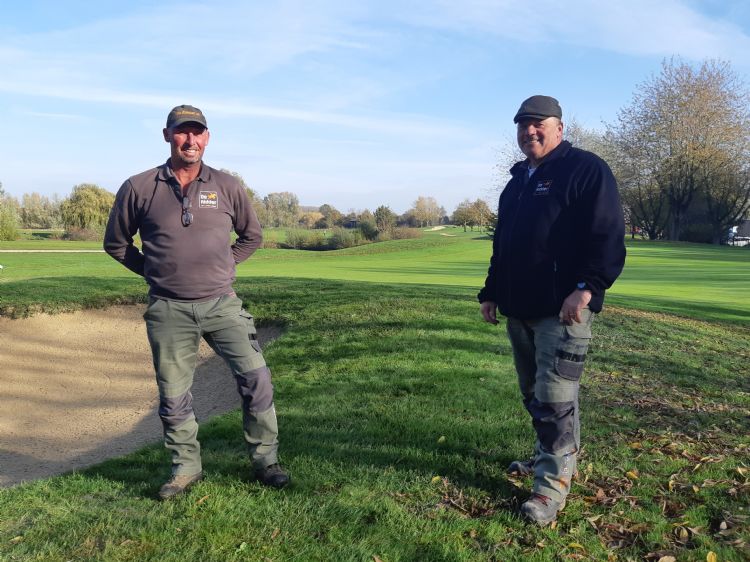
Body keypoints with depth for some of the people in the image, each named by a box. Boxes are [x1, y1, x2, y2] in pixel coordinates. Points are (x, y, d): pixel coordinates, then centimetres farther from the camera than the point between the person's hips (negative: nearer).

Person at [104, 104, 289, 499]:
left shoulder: (227, 186, 3)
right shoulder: (138, 189, 0)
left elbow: (252, 236, 16)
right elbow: (115, 244, 12)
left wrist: (222, 267, 8)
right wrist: (155, 272, 6)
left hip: (221, 304, 1)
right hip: (168, 310, 0)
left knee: (255, 377, -4)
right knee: (173, 395, 7)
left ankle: (265, 460, 12)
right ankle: (186, 468, 26)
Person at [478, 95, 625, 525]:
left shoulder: (586, 169, -5)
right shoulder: (517, 182, 20)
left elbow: (608, 236, -15)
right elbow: (502, 245, 25)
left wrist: (586, 287, -25)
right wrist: (491, 293, 21)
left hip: (562, 310, -8)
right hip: (519, 310, 8)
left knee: (554, 399, -6)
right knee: (533, 395, 16)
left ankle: (553, 485, 4)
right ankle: (550, 457, 33)